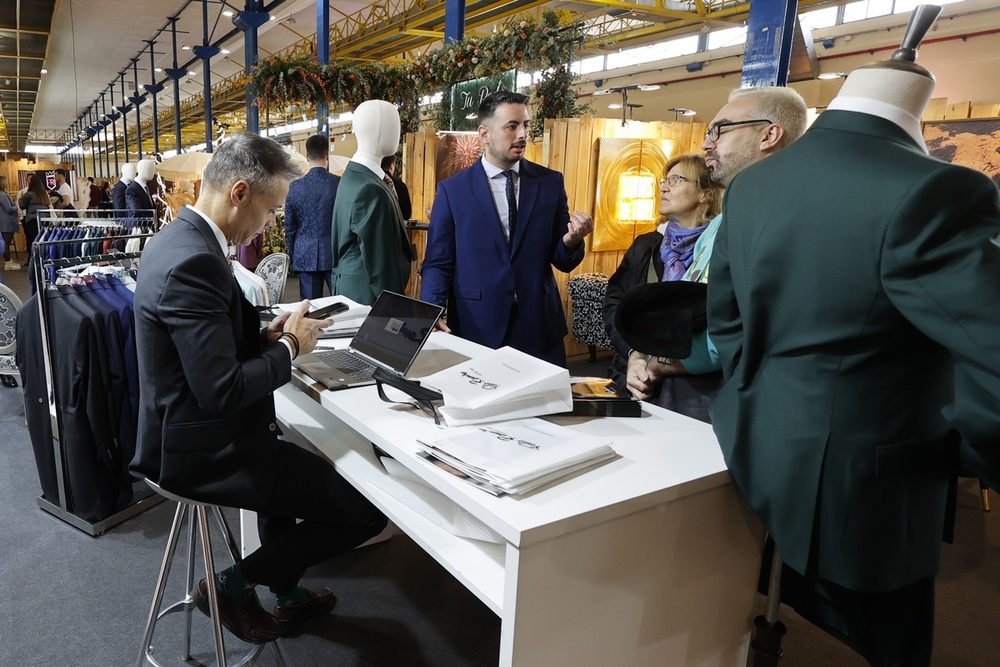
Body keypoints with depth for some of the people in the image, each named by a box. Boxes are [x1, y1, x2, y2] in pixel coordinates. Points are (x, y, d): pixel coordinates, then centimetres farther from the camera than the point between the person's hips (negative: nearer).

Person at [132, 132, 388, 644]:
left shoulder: (175, 238, 5)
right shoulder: (194, 262, -27)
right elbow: (222, 390, -29)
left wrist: (266, 336, 1)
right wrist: (289, 347, -14)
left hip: (181, 425, 11)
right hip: (203, 447, -11)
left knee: (297, 460, 35)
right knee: (367, 511, -8)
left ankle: (285, 593, 44)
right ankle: (234, 584, 11)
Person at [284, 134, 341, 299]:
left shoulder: (294, 187, 1)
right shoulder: (340, 183, -6)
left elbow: (289, 227, 6)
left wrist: (293, 255, 18)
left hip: (305, 256, 2)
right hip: (335, 254, -2)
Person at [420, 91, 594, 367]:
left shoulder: (551, 182, 4)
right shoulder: (452, 189, 0)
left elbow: (562, 261, 5)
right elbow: (438, 262, 0)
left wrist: (572, 241, -18)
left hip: (539, 327, 2)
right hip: (475, 328, -1)